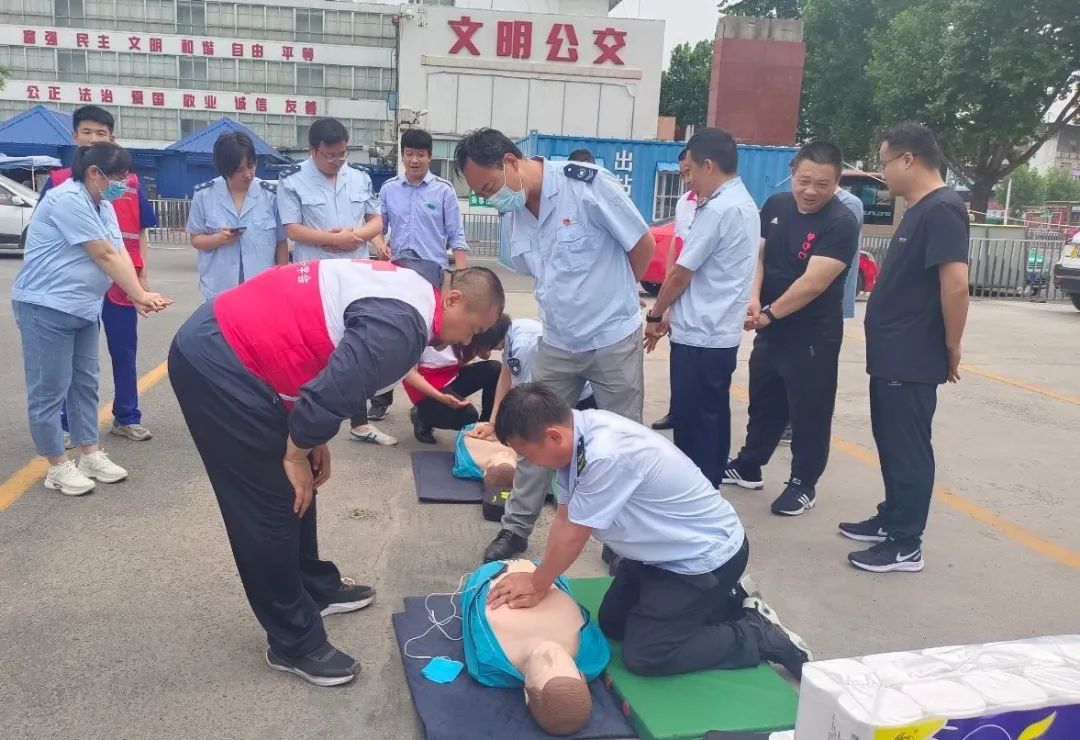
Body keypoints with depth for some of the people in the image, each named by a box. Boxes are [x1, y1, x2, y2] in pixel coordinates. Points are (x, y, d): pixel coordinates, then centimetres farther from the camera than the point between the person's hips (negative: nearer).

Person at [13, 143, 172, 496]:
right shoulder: (68, 199, -18)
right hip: (46, 308, -10)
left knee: (85, 383, 13)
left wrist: (138, 297, -12)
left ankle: (91, 454, 23)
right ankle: (58, 467, 8)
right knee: (49, 390, -1)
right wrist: (141, 294, -16)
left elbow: (120, 253, 2)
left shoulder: (103, 206, 12)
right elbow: (104, 255, -19)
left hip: (82, 308, 10)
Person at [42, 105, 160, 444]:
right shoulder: (58, 181, 3)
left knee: (124, 351, 9)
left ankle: (127, 418, 21)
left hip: (122, 282, 1)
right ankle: (67, 423, 16)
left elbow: (141, 231, 8)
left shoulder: (130, 181, 6)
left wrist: (143, 276, 4)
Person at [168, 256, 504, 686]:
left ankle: (317, 588, 37)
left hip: (224, 344, 10)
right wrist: (297, 454, -8)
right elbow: (333, 391, -25)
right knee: (271, 506, -1)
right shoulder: (402, 322, -21)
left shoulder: (410, 286, 11)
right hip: (218, 364, -10)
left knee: (293, 488, 20)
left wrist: (313, 441, 15)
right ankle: (294, 644, 13)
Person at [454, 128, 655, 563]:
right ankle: (516, 528, 24)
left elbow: (643, 245, -10)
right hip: (558, 343, 5)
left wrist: (610, 297, 4)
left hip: (614, 339, -5)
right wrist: (573, 305, 6)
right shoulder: (513, 214, -2)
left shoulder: (587, 184, -20)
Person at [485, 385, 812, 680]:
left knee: (643, 656, -5)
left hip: (707, 557, -9)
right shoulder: (578, 431, -10)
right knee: (612, 623, 16)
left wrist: (537, 586, -8)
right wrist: (540, 579, -3)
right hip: (666, 548, 9)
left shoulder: (607, 456, -37)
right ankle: (721, 601, 25)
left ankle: (760, 636, 8)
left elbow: (573, 536, -24)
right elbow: (563, 517, 0)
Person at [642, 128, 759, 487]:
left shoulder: (718, 209, -17)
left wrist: (655, 315, 2)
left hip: (699, 336, -10)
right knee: (712, 417, 16)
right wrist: (673, 315, 15)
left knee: (692, 422, -1)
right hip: (720, 332, 10)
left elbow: (682, 273, -13)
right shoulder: (743, 203, 14)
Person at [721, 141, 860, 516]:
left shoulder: (841, 224, -17)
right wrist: (753, 299, -18)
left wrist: (769, 313, -17)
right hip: (771, 329, 6)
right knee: (763, 403, 20)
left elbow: (813, 283, -23)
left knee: (808, 413, 5)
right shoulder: (775, 206, 3)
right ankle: (748, 466, 36)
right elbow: (756, 254, -1)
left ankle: (803, 484, 20)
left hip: (813, 336, -6)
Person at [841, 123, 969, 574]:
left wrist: (951, 347, -16)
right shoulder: (919, 210, 14)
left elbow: (956, 283, -25)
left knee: (908, 449, 0)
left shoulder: (942, 210, -18)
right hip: (891, 357, 10)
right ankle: (891, 519, 32)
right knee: (892, 444, 18)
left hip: (912, 360, -10)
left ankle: (906, 545, 11)